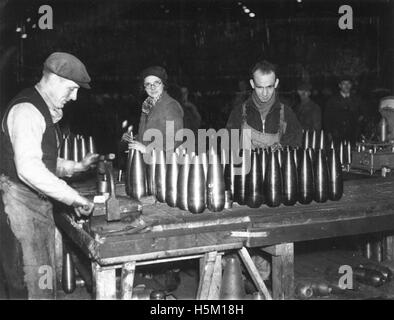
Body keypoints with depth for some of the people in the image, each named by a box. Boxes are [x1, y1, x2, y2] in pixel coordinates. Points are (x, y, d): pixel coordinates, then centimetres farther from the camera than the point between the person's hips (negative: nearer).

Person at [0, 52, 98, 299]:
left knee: (45, 280, 15)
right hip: (21, 204, -10)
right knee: (32, 286, -5)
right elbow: (28, 169, -29)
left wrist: (77, 166, 8)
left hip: (39, 204, 10)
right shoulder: (26, 110, -18)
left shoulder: (45, 111, 15)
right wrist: (74, 198, -25)